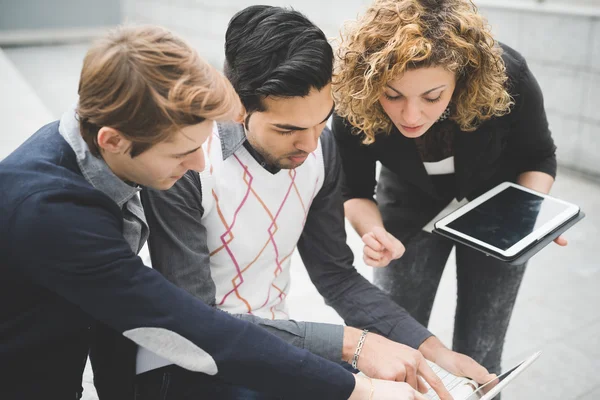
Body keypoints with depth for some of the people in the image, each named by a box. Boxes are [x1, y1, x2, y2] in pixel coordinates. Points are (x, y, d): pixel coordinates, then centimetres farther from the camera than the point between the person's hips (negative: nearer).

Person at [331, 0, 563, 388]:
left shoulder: (507, 78, -32)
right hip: (410, 208, 1)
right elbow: (354, 192, -14)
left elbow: (539, 157, -11)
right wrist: (376, 233, -35)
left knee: (477, 358, 5)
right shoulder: (355, 103, -30)